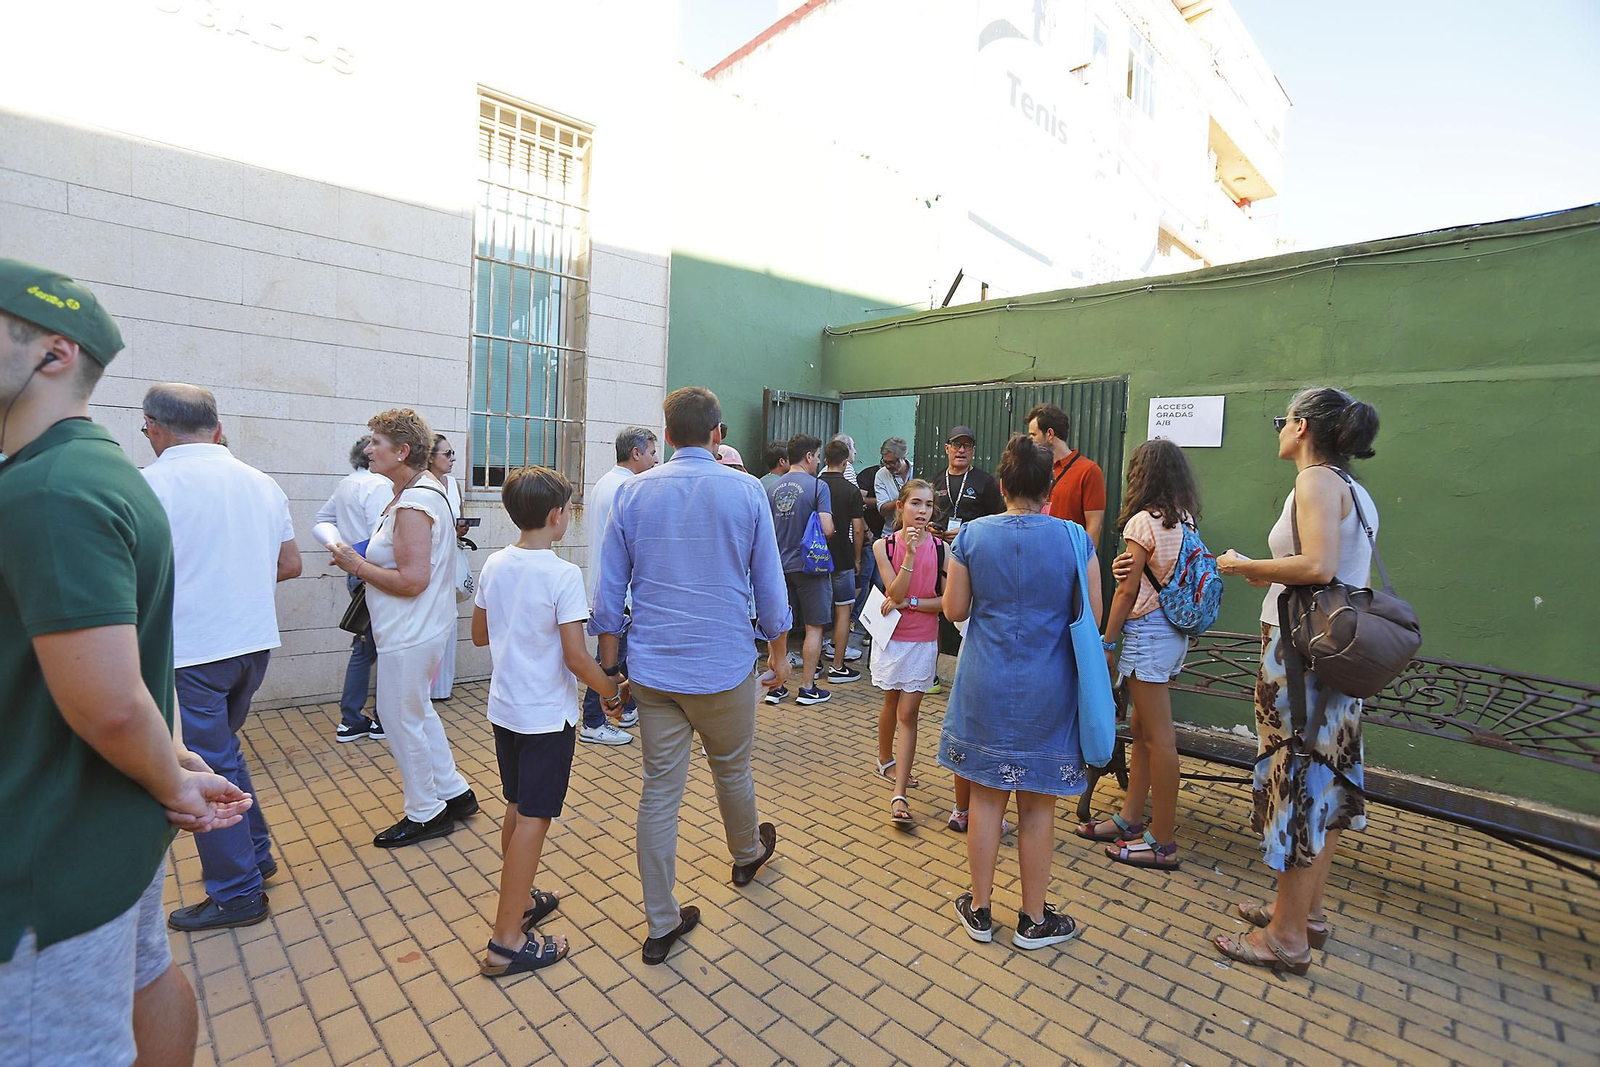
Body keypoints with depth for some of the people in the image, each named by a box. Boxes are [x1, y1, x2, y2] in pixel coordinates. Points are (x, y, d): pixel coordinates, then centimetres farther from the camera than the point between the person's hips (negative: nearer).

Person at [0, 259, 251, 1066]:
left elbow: (109, 704, -31)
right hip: (116, 826, 9)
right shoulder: (103, 470, 7)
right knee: (147, 979, 25)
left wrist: (173, 787, -13)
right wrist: (175, 761, 6)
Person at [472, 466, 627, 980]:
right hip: (547, 715, -7)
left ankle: (519, 899, 38)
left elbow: (480, 634, 11)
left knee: (517, 808, 21)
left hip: (504, 709, 7)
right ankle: (507, 941, 11)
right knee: (533, 818, 2)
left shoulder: (494, 565, 0)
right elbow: (576, 656, -22)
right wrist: (612, 694, -8)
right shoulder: (563, 574, -21)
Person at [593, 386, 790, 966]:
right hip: (725, 666, -1)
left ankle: (662, 923, 22)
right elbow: (769, 581, -2)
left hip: (654, 669, 2)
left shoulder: (633, 492, -1)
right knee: (731, 770, 21)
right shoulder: (745, 491, -6)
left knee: (659, 788, 10)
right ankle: (747, 854, 49)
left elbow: (610, 588, 2)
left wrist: (609, 661, 12)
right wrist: (779, 652, 11)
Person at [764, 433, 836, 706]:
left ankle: (775, 687, 17)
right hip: (810, 566, -5)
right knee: (814, 627, 7)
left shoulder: (772, 488, 4)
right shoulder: (817, 486, -12)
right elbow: (827, 529, -19)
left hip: (779, 566, 5)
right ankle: (807, 688, 13)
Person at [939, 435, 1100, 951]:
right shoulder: (1074, 537, -9)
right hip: (1049, 692, 0)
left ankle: (980, 909, 29)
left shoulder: (972, 535, -7)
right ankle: (1034, 920, 30)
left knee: (986, 797, 14)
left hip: (986, 689, 1)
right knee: (1038, 807, 13)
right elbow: (1092, 617, -2)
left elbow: (954, 609, 0)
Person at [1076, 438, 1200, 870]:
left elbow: (1128, 591, -13)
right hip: (1176, 630, 9)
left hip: (1148, 631, -9)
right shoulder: (1186, 520, 8)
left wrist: (1107, 644, -6)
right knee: (1141, 728, 16)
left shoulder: (1143, 521, -14)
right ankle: (1129, 819, 28)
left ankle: (1163, 844, 10)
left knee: (1158, 737, -1)